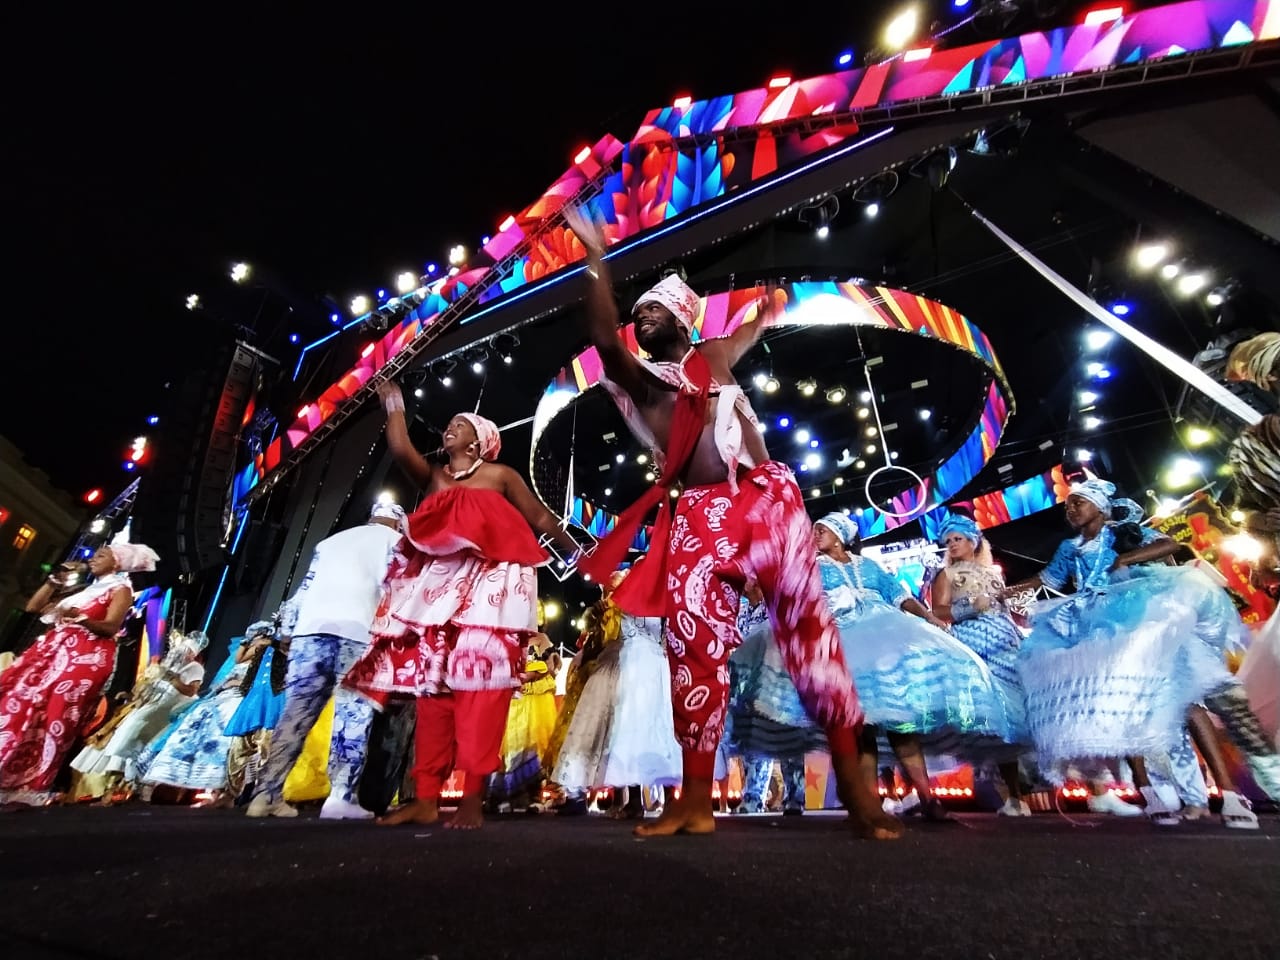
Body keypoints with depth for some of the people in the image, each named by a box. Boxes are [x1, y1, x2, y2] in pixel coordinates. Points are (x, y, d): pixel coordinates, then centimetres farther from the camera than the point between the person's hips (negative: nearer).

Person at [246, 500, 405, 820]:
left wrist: (288, 629, 27)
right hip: (358, 629, -5)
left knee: (297, 710, 7)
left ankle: (266, 793, 4)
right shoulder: (393, 539, 17)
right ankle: (341, 797, -9)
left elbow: (305, 587, 27)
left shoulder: (331, 540, 33)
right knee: (354, 713, -4)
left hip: (312, 626, 5)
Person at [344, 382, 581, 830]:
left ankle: (473, 798, -9)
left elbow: (541, 518, 11)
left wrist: (575, 552, 14)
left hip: (488, 585, -4)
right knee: (431, 685, 1)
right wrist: (394, 406, 14)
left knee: (479, 684, -10)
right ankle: (426, 798, 6)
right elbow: (400, 450, 3)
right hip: (438, 586, 5)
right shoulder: (433, 475, 19)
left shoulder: (500, 474, 8)